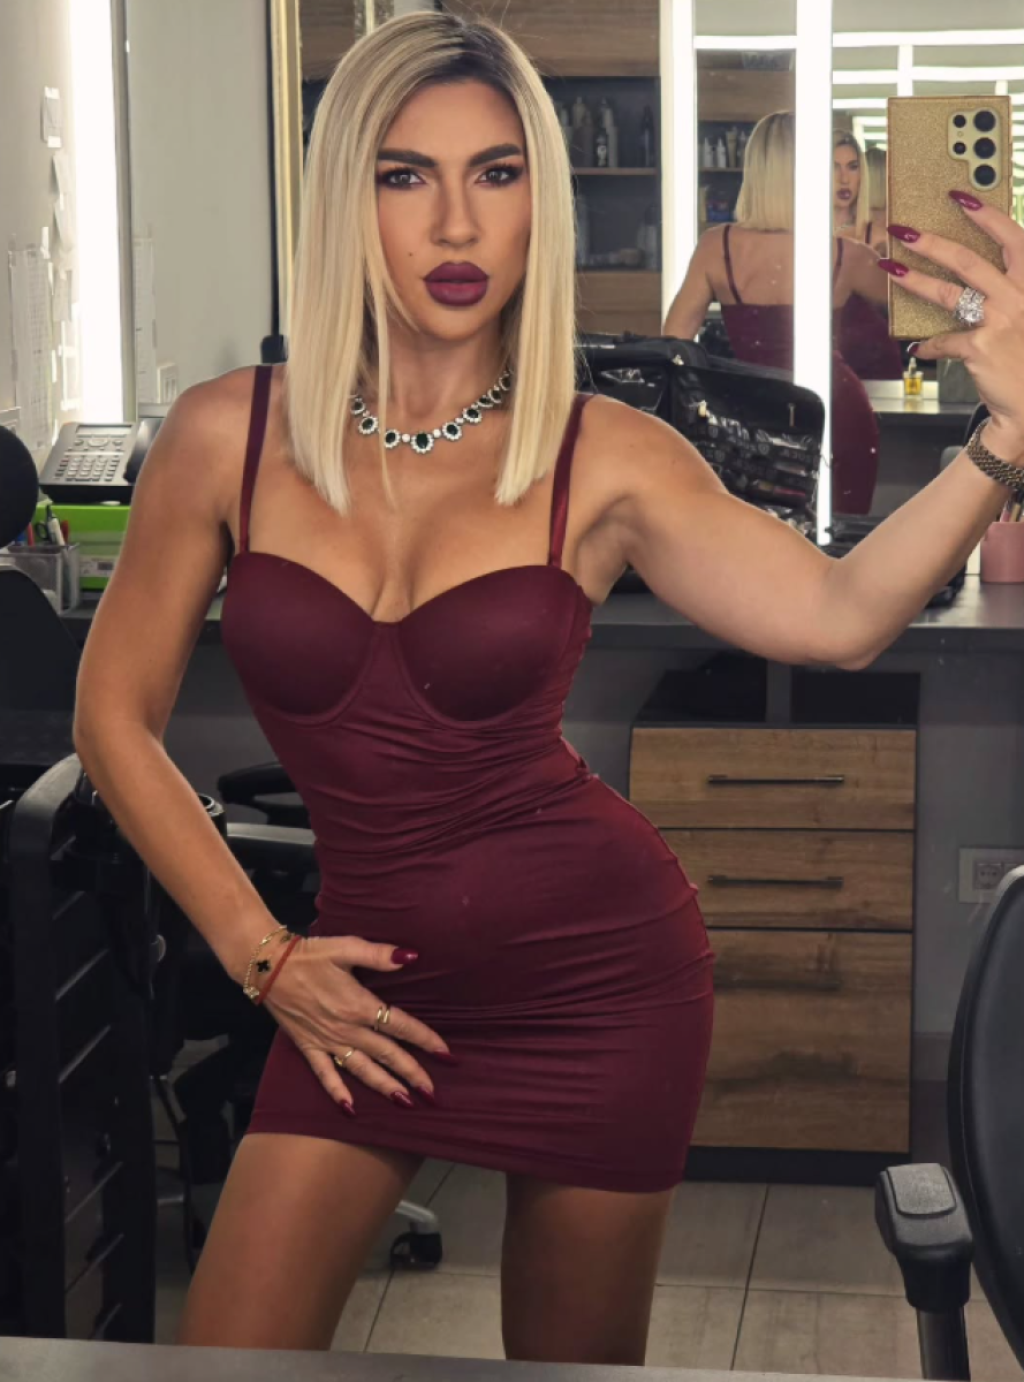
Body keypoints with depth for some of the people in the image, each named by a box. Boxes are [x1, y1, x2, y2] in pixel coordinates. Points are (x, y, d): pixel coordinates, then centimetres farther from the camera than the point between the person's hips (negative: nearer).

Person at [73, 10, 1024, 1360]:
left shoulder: (601, 457, -8)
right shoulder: (231, 436, -6)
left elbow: (839, 613, -21)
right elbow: (117, 717, 1)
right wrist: (259, 954, -2)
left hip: (597, 963, -1)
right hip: (372, 981, 1)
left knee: (579, 1363, 14)